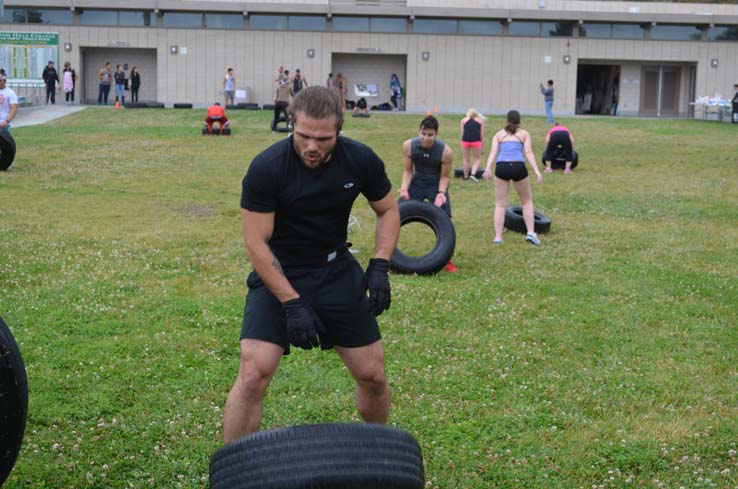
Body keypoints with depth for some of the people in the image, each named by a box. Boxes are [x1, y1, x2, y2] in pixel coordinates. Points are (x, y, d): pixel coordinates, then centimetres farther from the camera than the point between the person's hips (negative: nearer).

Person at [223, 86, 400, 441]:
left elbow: (388, 211, 5)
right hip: (277, 273, -3)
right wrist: (292, 303, -24)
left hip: (336, 271, 3)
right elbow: (256, 242, -18)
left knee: (373, 375, 5)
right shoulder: (267, 168, -22)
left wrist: (379, 267, -10)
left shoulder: (360, 161, -12)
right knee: (253, 374, -18)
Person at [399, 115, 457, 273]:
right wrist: (404, 188, -25)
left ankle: (447, 261, 10)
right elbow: (407, 171, -9)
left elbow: (444, 176, -11)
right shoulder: (409, 146, -21)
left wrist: (441, 193, -27)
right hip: (416, 182, 2)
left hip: (436, 185, -2)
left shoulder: (445, 151, -25)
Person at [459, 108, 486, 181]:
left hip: (465, 140, 1)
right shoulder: (480, 121, 20)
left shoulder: (464, 120, 20)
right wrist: (482, 148, 21)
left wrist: (462, 149, 20)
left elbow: (462, 133, 16)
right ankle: (473, 174, -5)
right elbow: (482, 135, 17)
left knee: (466, 159, 15)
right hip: (476, 140, -1)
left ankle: (466, 176, 23)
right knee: (477, 159, 13)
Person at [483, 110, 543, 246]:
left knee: (500, 204, 9)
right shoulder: (524, 134, 19)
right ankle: (531, 233, 5)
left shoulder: (498, 135, 21)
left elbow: (493, 152, 5)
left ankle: (498, 237, 0)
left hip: (501, 167, 1)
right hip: (518, 167, -1)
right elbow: (528, 152, 4)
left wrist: (488, 168, -7)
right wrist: (536, 170, -4)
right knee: (527, 201, 17)